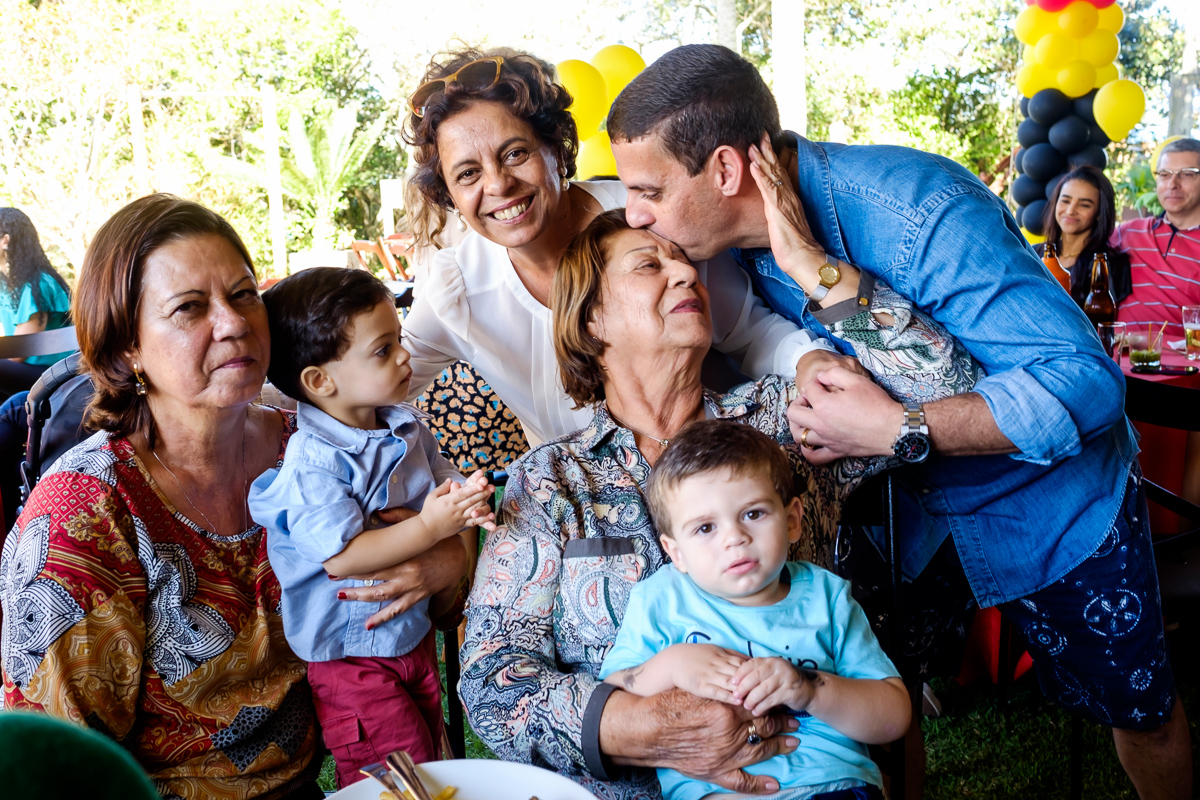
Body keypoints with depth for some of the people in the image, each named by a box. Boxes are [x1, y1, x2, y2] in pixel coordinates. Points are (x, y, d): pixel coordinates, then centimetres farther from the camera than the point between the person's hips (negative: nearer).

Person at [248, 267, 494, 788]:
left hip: (416, 633, 7)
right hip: (351, 653, -7)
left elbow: (446, 488, 13)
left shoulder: (408, 429, 1)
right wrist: (431, 527, -29)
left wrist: (462, 504, -12)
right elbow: (341, 557, -28)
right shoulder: (313, 463, -23)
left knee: (435, 762, 19)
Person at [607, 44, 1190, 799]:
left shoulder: (918, 210, -35)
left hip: (1046, 501, -5)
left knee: (1138, 710, 13)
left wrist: (897, 431, -38)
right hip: (904, 503, 5)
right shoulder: (736, 242, -14)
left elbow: (1086, 382, -36)